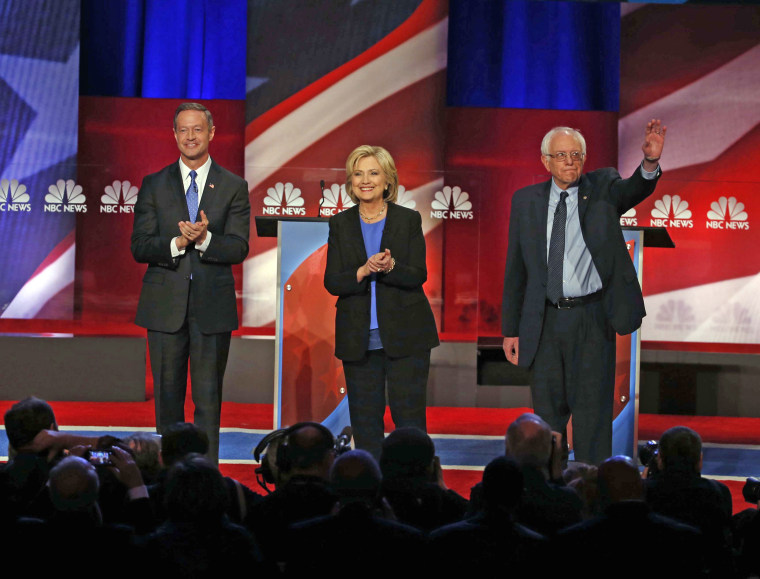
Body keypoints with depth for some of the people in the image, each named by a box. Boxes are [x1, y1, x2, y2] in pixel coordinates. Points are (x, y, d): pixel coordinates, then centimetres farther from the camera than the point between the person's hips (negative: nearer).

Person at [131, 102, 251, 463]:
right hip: (165, 306, 1)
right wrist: (177, 243, -18)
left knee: (208, 398, 1)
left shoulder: (234, 187, 5)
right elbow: (139, 247, 0)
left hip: (212, 307, -1)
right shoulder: (153, 185, 7)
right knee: (167, 395, 7)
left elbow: (238, 248, -4)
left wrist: (205, 239, -23)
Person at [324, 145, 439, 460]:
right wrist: (363, 271, -20)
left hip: (405, 337, -2)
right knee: (365, 418, 5)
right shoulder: (340, 225, 6)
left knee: (409, 415, -4)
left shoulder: (409, 220, 2)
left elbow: (418, 276, -5)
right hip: (358, 339, 2)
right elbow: (331, 282, -1)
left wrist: (391, 267, -25)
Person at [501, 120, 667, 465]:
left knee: (592, 412, -2)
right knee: (547, 411, 10)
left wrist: (650, 162, -45)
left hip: (592, 320, -2)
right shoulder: (525, 201, 6)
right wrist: (510, 329, 7)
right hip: (545, 321, 2)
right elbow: (515, 269, 9)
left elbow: (634, 190, -22)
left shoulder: (602, 188, 2)